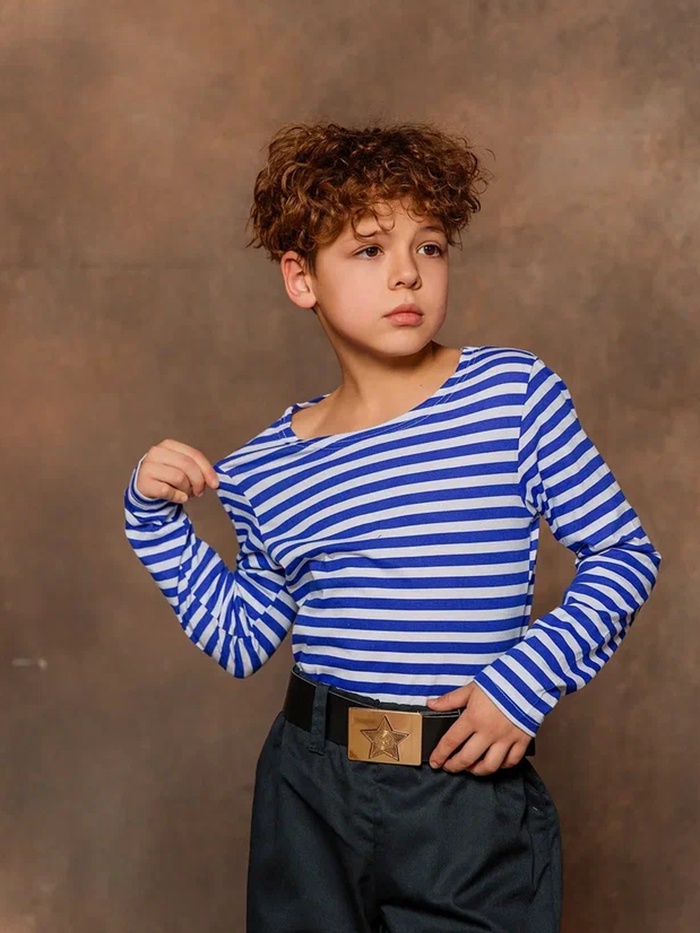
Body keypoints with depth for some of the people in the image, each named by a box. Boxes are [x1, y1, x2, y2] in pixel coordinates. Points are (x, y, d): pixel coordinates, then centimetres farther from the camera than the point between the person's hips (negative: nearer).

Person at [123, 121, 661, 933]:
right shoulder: (264, 470, 1)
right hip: (312, 785, 3)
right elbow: (243, 640, 9)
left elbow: (625, 555, -4)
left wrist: (530, 677, -14)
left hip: (471, 797, -3)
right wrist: (156, 520, 3)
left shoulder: (515, 393, -8)